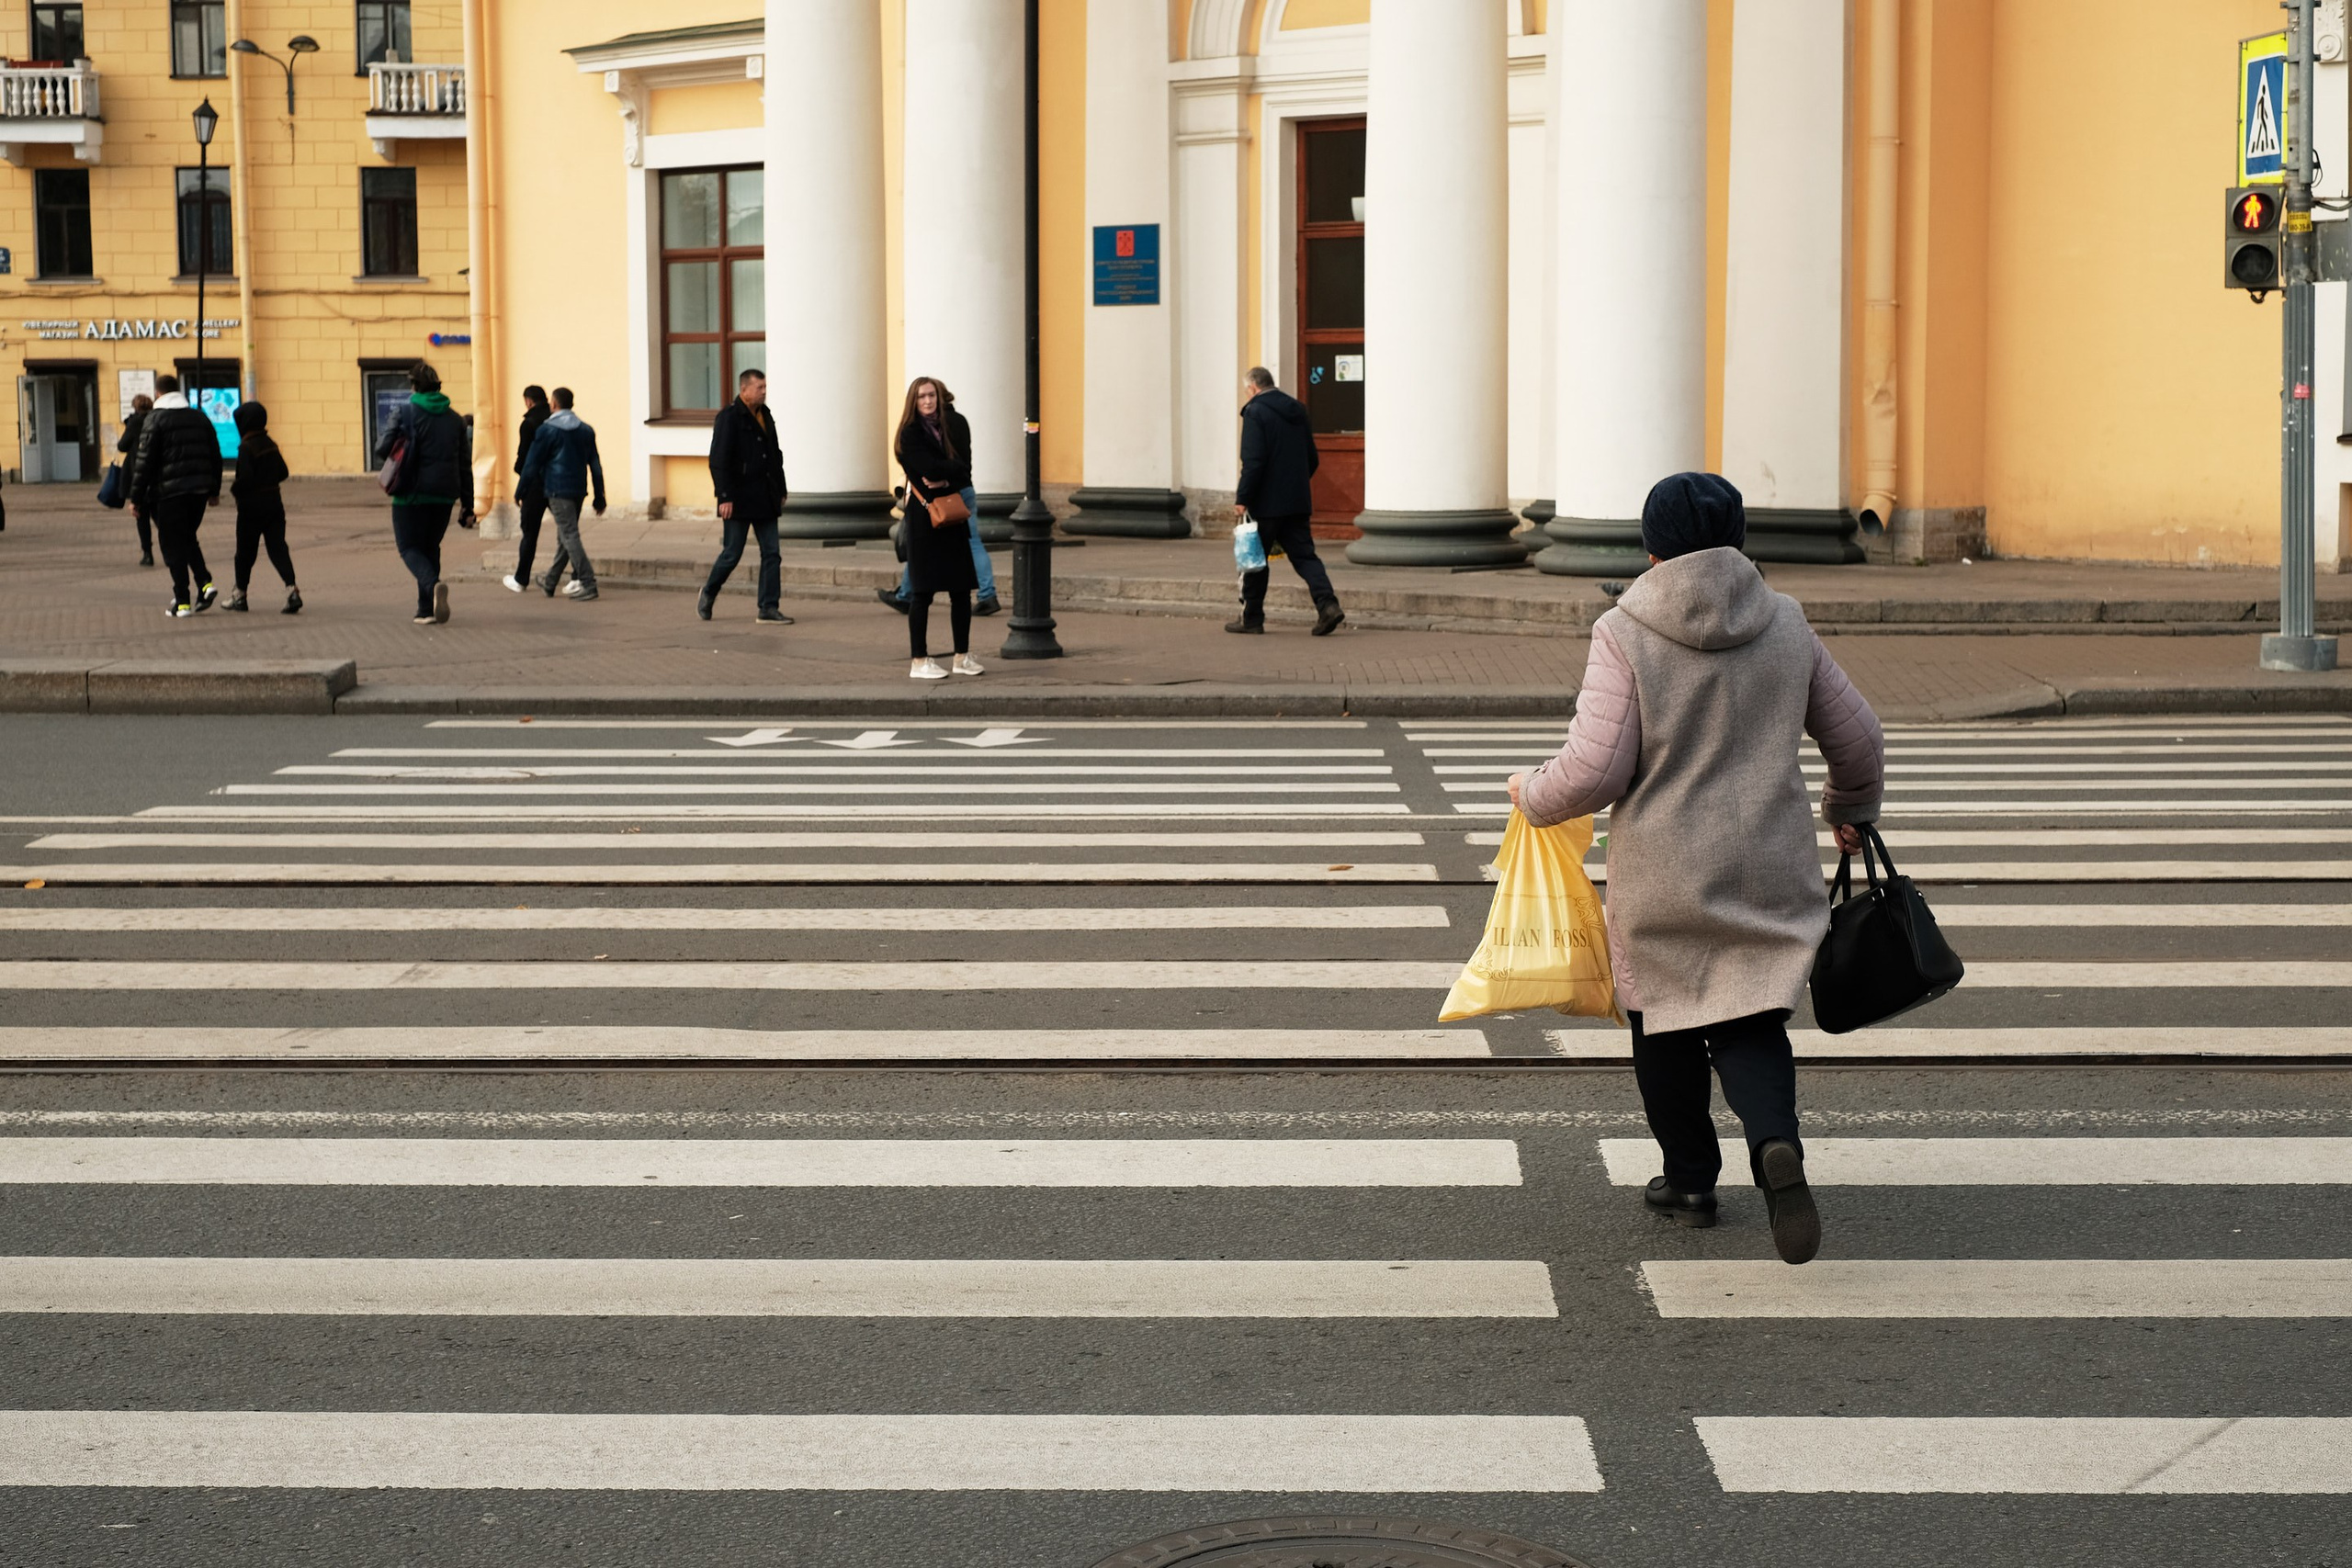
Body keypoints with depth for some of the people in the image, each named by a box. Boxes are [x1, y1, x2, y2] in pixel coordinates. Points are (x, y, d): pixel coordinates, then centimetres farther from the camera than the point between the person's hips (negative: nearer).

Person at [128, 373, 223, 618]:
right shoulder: (200, 419, 11)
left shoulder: (154, 420, -6)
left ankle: (182, 602, -1)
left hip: (168, 492, -5)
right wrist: (214, 490, 25)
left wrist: (136, 497, -6)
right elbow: (215, 457, 15)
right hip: (198, 491, 5)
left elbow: (145, 461, -9)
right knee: (188, 540, 21)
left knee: (173, 545, 1)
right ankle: (204, 584, 2)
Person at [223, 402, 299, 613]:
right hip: (274, 500, 6)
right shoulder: (270, 444, 8)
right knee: (277, 546, 1)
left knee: (245, 550, 7)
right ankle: (291, 589, -16)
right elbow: (283, 472, 14)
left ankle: (239, 594, 19)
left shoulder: (246, 447, -14)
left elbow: (246, 477, -21)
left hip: (252, 505, -6)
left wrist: (234, 490, -3)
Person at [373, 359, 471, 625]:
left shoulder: (404, 413, -6)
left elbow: (383, 449, -12)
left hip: (412, 493, -4)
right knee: (431, 548, 17)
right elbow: (465, 463, 10)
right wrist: (468, 502, 14)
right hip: (444, 495, 4)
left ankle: (433, 585, -28)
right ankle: (427, 609, 13)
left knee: (410, 548, 2)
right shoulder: (454, 419, 9)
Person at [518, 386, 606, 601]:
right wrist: (599, 498, 13)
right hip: (579, 490, 6)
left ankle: (588, 583, -17)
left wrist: (520, 490, 5)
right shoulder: (586, 430, 9)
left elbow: (532, 463, -5)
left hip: (557, 490, -6)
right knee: (564, 537, 14)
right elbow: (595, 465, 10)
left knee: (569, 536, -8)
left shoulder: (548, 430, -7)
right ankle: (549, 583, 26)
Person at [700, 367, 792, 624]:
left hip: (765, 499, 7)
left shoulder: (766, 416, 13)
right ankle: (708, 595, 22)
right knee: (732, 553, 0)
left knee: (772, 554, 1)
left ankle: (769, 608, 2)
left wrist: (781, 491, 17)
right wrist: (725, 497, -20)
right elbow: (719, 460, -15)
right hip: (739, 500, -7)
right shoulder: (728, 417, -10)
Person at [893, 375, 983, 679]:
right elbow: (929, 469, -17)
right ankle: (919, 660, 0)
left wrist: (946, 481, -15)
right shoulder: (910, 434, -4)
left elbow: (964, 472, 2)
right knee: (923, 591, -4)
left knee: (961, 589, 7)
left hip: (953, 515, 5)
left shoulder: (955, 425, 10)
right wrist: (955, 469, -6)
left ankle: (962, 656, 16)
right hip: (924, 516, -5)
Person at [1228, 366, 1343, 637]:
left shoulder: (1255, 412, -10)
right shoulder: (1297, 409, 13)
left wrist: (1242, 498, -15)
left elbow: (1253, 461, -18)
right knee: (1303, 555, 6)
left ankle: (1251, 617, 13)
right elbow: (1312, 458, 17)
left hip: (1267, 502, -6)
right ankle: (1327, 603, -13)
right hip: (1298, 501, 6)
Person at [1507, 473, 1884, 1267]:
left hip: (1660, 876, -2)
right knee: (1749, 1021, 8)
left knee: (1665, 1020, 17)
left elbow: (1593, 770, -16)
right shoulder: (1785, 624, 2)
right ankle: (1776, 1145, -19)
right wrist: (1850, 809, 31)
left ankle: (1690, 1179, 27)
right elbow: (1857, 739, 11)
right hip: (1768, 868, 3)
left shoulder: (1625, 635, -11)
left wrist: (1533, 794, 6)